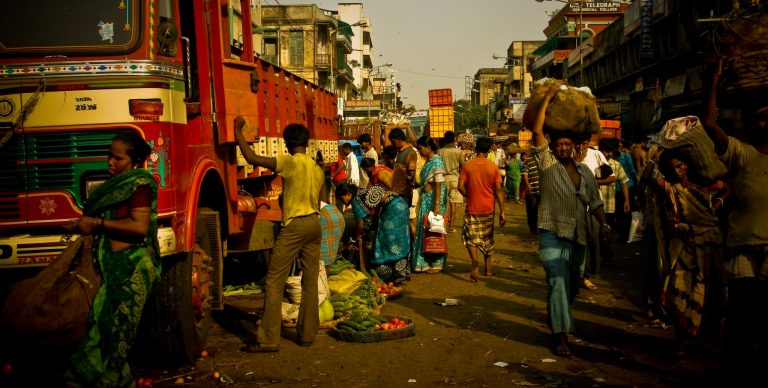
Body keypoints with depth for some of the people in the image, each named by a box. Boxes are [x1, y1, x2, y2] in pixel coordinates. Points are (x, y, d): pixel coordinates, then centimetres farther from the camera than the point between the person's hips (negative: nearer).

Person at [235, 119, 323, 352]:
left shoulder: (290, 162, -10)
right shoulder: (317, 169, 12)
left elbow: (252, 158, -13)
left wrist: (238, 130, -3)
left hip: (295, 225, -7)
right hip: (315, 224, 8)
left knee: (274, 281, -3)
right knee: (310, 282, 10)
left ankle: (269, 339, -2)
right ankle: (307, 334, 17)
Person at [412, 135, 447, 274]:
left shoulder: (437, 162, -15)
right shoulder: (429, 161, 12)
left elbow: (438, 185, -19)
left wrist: (437, 205, -22)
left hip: (433, 200, -9)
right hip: (425, 200, 9)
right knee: (425, 230, 12)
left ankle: (436, 264, 7)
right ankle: (426, 262, 21)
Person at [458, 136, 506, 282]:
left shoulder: (467, 165, -6)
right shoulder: (493, 167, -5)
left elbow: (461, 187, -10)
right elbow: (498, 190, -7)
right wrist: (502, 211, -4)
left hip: (472, 208, -1)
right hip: (488, 208, 2)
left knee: (471, 237, 7)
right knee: (487, 237, 18)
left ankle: (475, 262, -20)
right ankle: (488, 267, 27)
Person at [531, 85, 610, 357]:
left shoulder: (584, 171, 14)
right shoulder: (547, 163, 0)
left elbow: (594, 202, 13)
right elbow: (537, 131, -9)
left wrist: (604, 224, -3)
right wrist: (548, 99, -6)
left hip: (578, 235, 5)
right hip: (553, 234, -5)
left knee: (573, 283, 15)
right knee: (558, 282, -13)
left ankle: (555, 318, 39)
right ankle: (561, 335, -12)